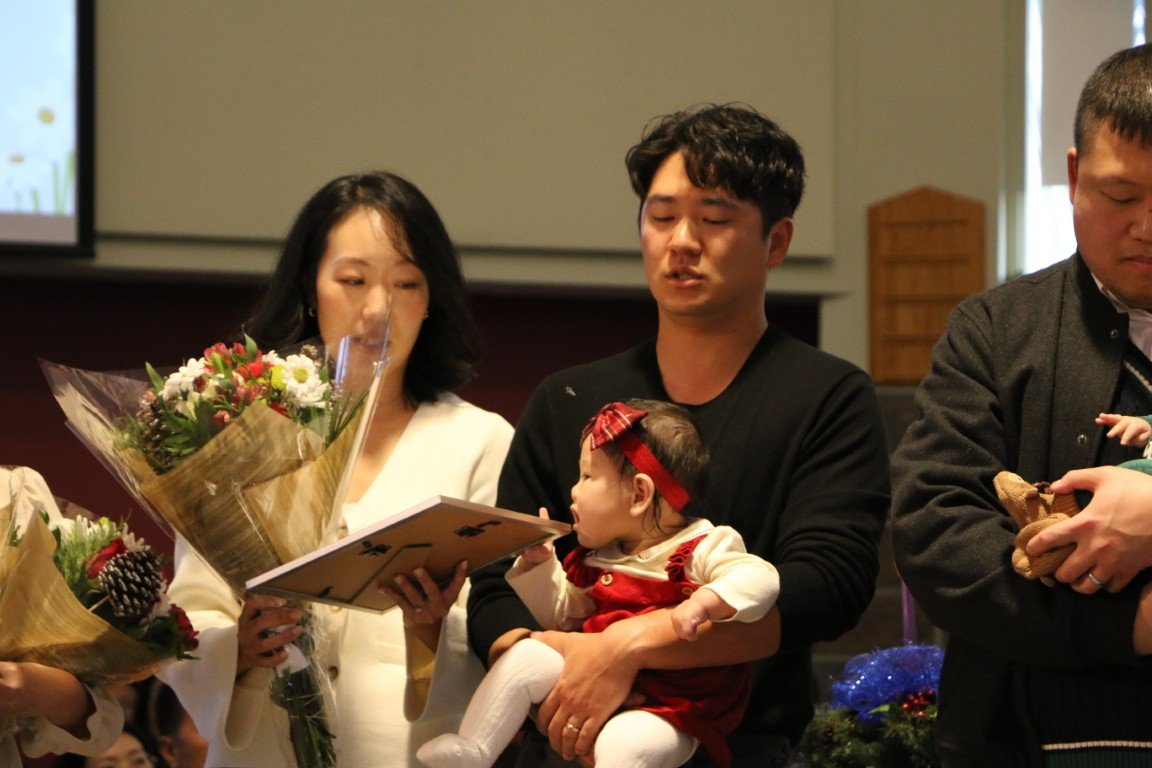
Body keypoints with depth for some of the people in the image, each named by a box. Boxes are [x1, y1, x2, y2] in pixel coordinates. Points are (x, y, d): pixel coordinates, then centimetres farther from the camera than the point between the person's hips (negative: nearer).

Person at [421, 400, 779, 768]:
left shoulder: (701, 549, -7)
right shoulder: (595, 560, 16)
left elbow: (759, 578, -21)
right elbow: (561, 613, 27)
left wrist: (705, 602, -38)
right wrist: (537, 562, 12)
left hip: (669, 711, -7)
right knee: (526, 655, -7)